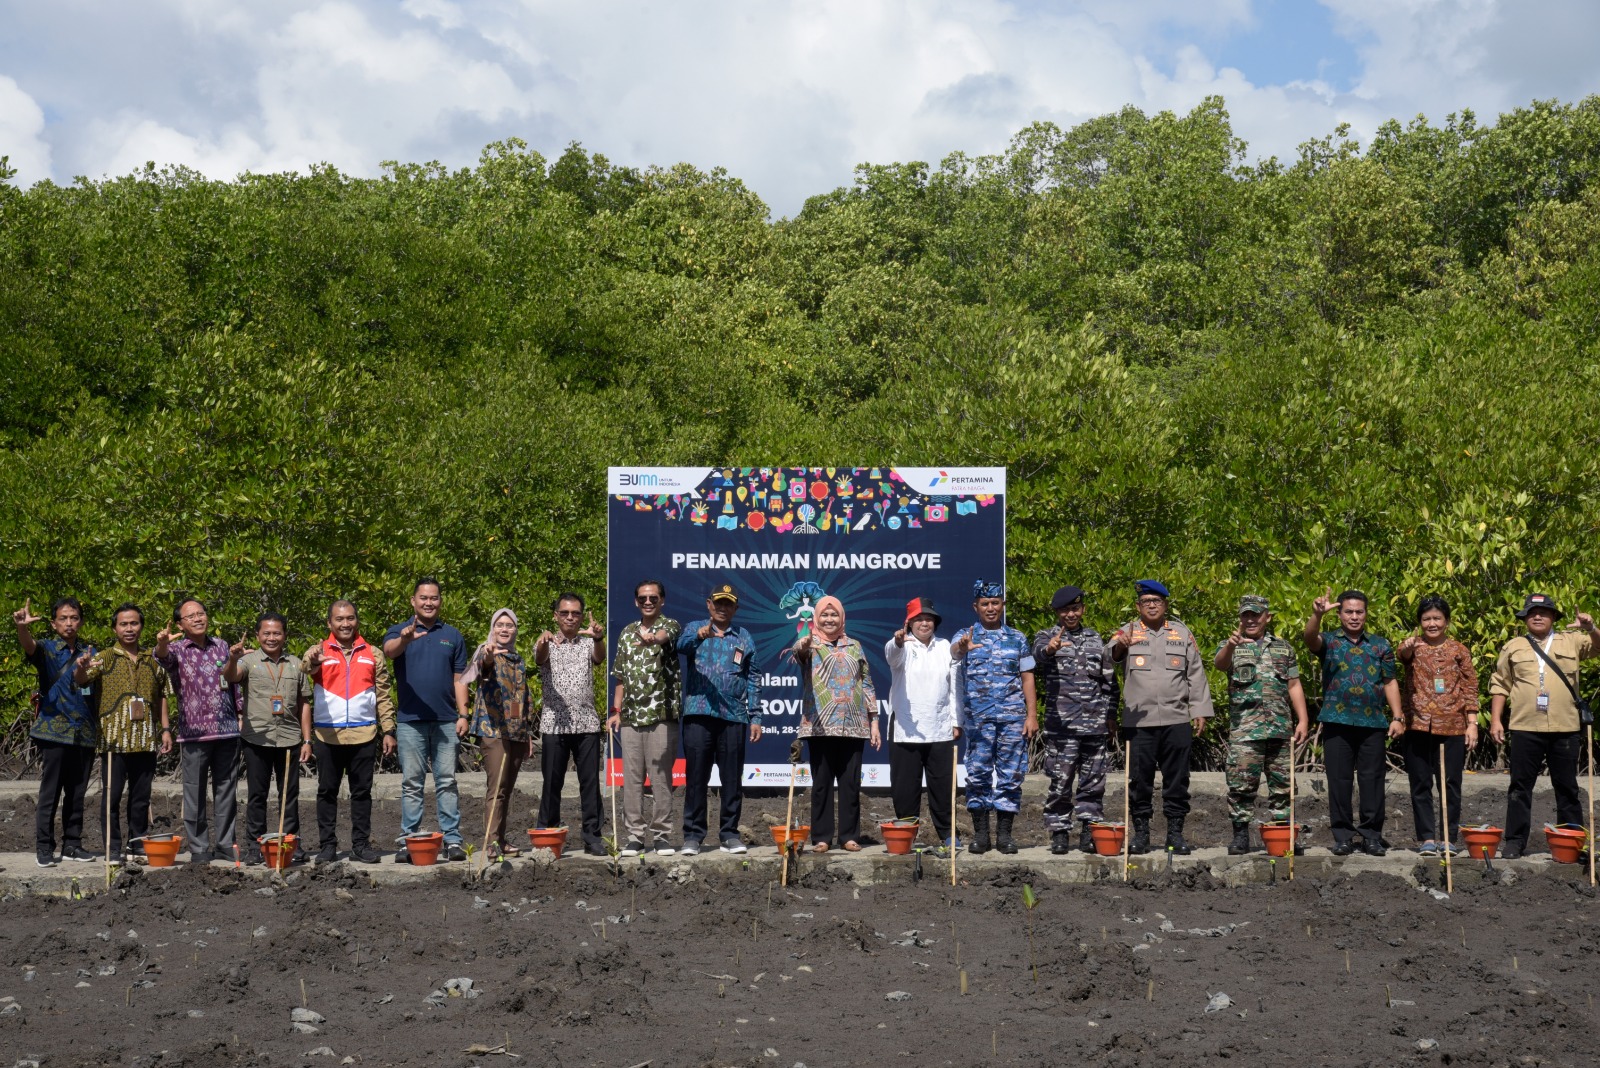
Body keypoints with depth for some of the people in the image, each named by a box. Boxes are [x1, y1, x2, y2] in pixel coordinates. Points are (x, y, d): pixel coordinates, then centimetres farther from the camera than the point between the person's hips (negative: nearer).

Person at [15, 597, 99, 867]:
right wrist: (22, 627, -45)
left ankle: (72, 844, 16)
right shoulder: (47, 649, 0)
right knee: (50, 792, -3)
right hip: (54, 730, -4)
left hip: (84, 731, 4)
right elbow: (28, 645, -22)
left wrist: (87, 668, -24)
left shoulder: (89, 652, 11)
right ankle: (44, 847, 3)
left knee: (77, 794, 9)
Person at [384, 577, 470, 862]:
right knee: (411, 783, 3)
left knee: (447, 782, 3)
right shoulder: (399, 631, 5)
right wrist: (405, 639, -42)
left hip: (446, 721, 2)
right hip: (410, 721, -1)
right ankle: (408, 841, 7)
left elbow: (459, 679, 12)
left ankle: (452, 840, 4)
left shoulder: (452, 635, 12)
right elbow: (389, 651, -20)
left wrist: (463, 714, 2)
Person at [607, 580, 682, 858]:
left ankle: (661, 835, 6)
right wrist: (615, 711, 11)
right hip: (631, 717, 4)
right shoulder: (627, 633, 16)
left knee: (661, 777, -2)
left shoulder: (670, 626, 1)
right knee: (631, 778, 4)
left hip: (662, 715, -4)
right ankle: (635, 836, 10)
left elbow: (666, 636, -26)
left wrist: (653, 637, -49)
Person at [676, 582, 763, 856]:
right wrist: (699, 635, -37)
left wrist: (756, 717, 5)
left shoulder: (744, 638, 14)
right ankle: (693, 835, 6)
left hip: (733, 717, 2)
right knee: (695, 777, 0)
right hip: (698, 715, -2)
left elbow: (752, 679, 12)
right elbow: (682, 645, -14)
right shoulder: (694, 629, 9)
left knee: (732, 779, 3)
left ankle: (730, 834, 11)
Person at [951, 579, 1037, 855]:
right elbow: (953, 652, -17)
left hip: (1013, 716, 1)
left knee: (1011, 775, 1)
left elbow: (1027, 677, 10)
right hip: (978, 716, -1)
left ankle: (1005, 833, 8)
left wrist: (1032, 715, 1)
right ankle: (980, 832, 8)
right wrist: (962, 648, -42)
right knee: (978, 774, -1)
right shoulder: (965, 636, 6)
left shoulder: (1017, 638, 12)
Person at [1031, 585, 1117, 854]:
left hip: (1096, 724, 3)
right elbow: (1039, 652, -21)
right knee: (1060, 783, -2)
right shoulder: (1047, 637, 5)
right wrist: (1051, 648, -45)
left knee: (1093, 782, 5)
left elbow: (1109, 680, 19)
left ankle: (1089, 832, 12)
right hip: (1061, 724, -3)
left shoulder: (1096, 639, 16)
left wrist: (1111, 715, 12)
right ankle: (1059, 833, 5)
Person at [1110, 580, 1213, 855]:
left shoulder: (1182, 633, 13)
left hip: (1177, 719, 2)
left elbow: (1196, 674, 13)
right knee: (1140, 777, 2)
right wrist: (1120, 646, -38)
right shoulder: (1128, 631, 6)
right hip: (1139, 720, -2)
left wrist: (1200, 710, 6)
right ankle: (1140, 831, 11)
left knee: (1177, 778, 4)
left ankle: (1175, 832, 11)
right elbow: (1111, 654, -14)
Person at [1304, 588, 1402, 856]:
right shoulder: (1329, 641, 7)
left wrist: (1397, 717, 4)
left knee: (1372, 781, 2)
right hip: (1337, 722, -1)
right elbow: (1310, 638, -16)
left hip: (1373, 723, 1)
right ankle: (1343, 837, 8)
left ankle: (1372, 837, 9)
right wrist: (1317, 615, -35)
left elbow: (1390, 683, 12)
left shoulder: (1381, 645, 13)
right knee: (1339, 781, 1)